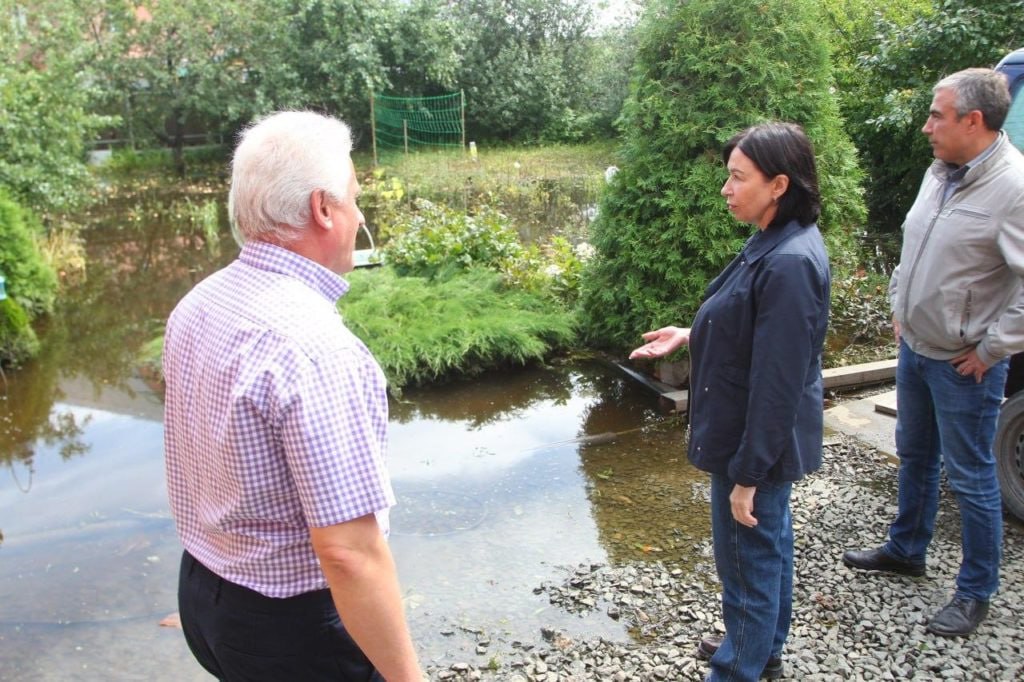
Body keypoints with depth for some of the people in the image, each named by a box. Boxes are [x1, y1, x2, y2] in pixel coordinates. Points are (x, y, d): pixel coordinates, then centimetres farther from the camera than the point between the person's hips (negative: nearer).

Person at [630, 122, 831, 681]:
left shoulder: (789, 263, -27)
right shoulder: (772, 243, 2)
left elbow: (778, 383, -26)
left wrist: (747, 474, -21)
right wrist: (690, 335, 10)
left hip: (757, 443, -10)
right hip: (763, 440, 10)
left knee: (749, 562, 8)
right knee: (770, 543, 25)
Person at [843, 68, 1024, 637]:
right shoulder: (941, 172, 4)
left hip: (964, 366, -8)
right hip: (915, 348, 9)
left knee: (971, 477, 5)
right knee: (914, 456, 22)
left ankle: (976, 592, 22)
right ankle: (906, 550, 42)